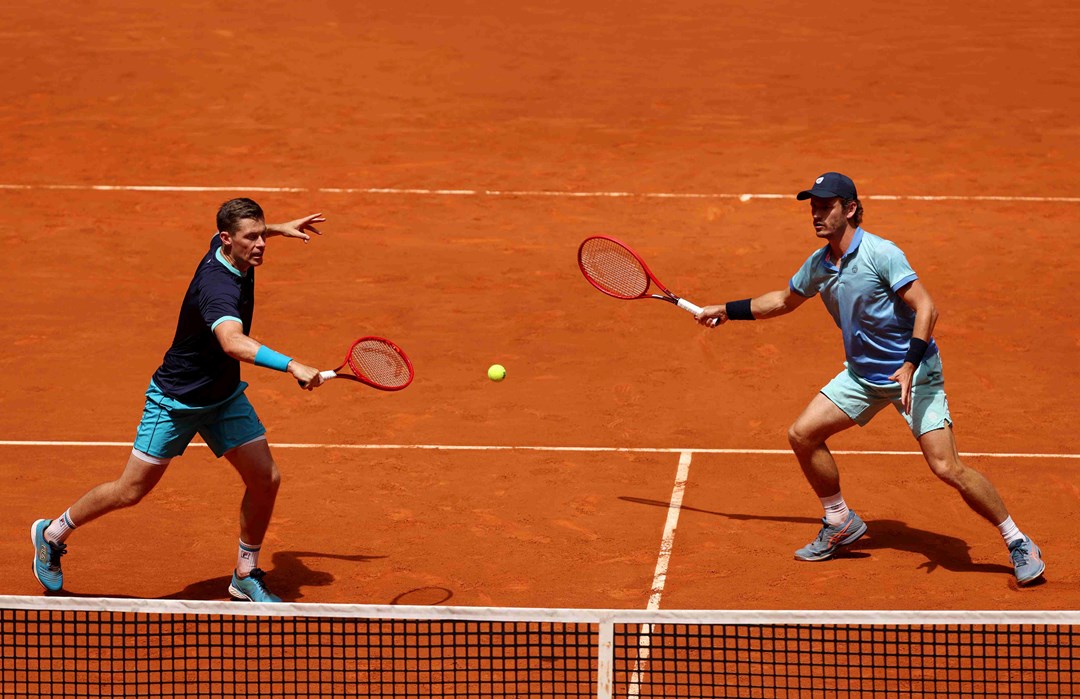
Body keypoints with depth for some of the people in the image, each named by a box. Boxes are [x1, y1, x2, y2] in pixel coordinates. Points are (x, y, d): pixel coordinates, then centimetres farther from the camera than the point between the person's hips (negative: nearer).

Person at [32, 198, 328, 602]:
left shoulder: (230, 250, -7)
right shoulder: (217, 286, -35)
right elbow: (233, 343, -55)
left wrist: (278, 229, 18)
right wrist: (291, 366, -64)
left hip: (224, 396, 8)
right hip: (175, 400, -8)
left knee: (265, 479, -1)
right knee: (132, 490, 2)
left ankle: (245, 576, 17)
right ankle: (53, 534, 26)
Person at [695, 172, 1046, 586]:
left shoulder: (880, 254, -20)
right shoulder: (818, 265, 2)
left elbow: (926, 309, -24)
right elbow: (784, 301, 23)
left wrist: (910, 365, -33)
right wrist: (726, 311, 24)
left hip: (914, 373, -7)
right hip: (862, 373, 7)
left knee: (946, 467, -17)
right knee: (802, 435, -1)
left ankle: (1018, 543, -5)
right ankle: (840, 524, 19)